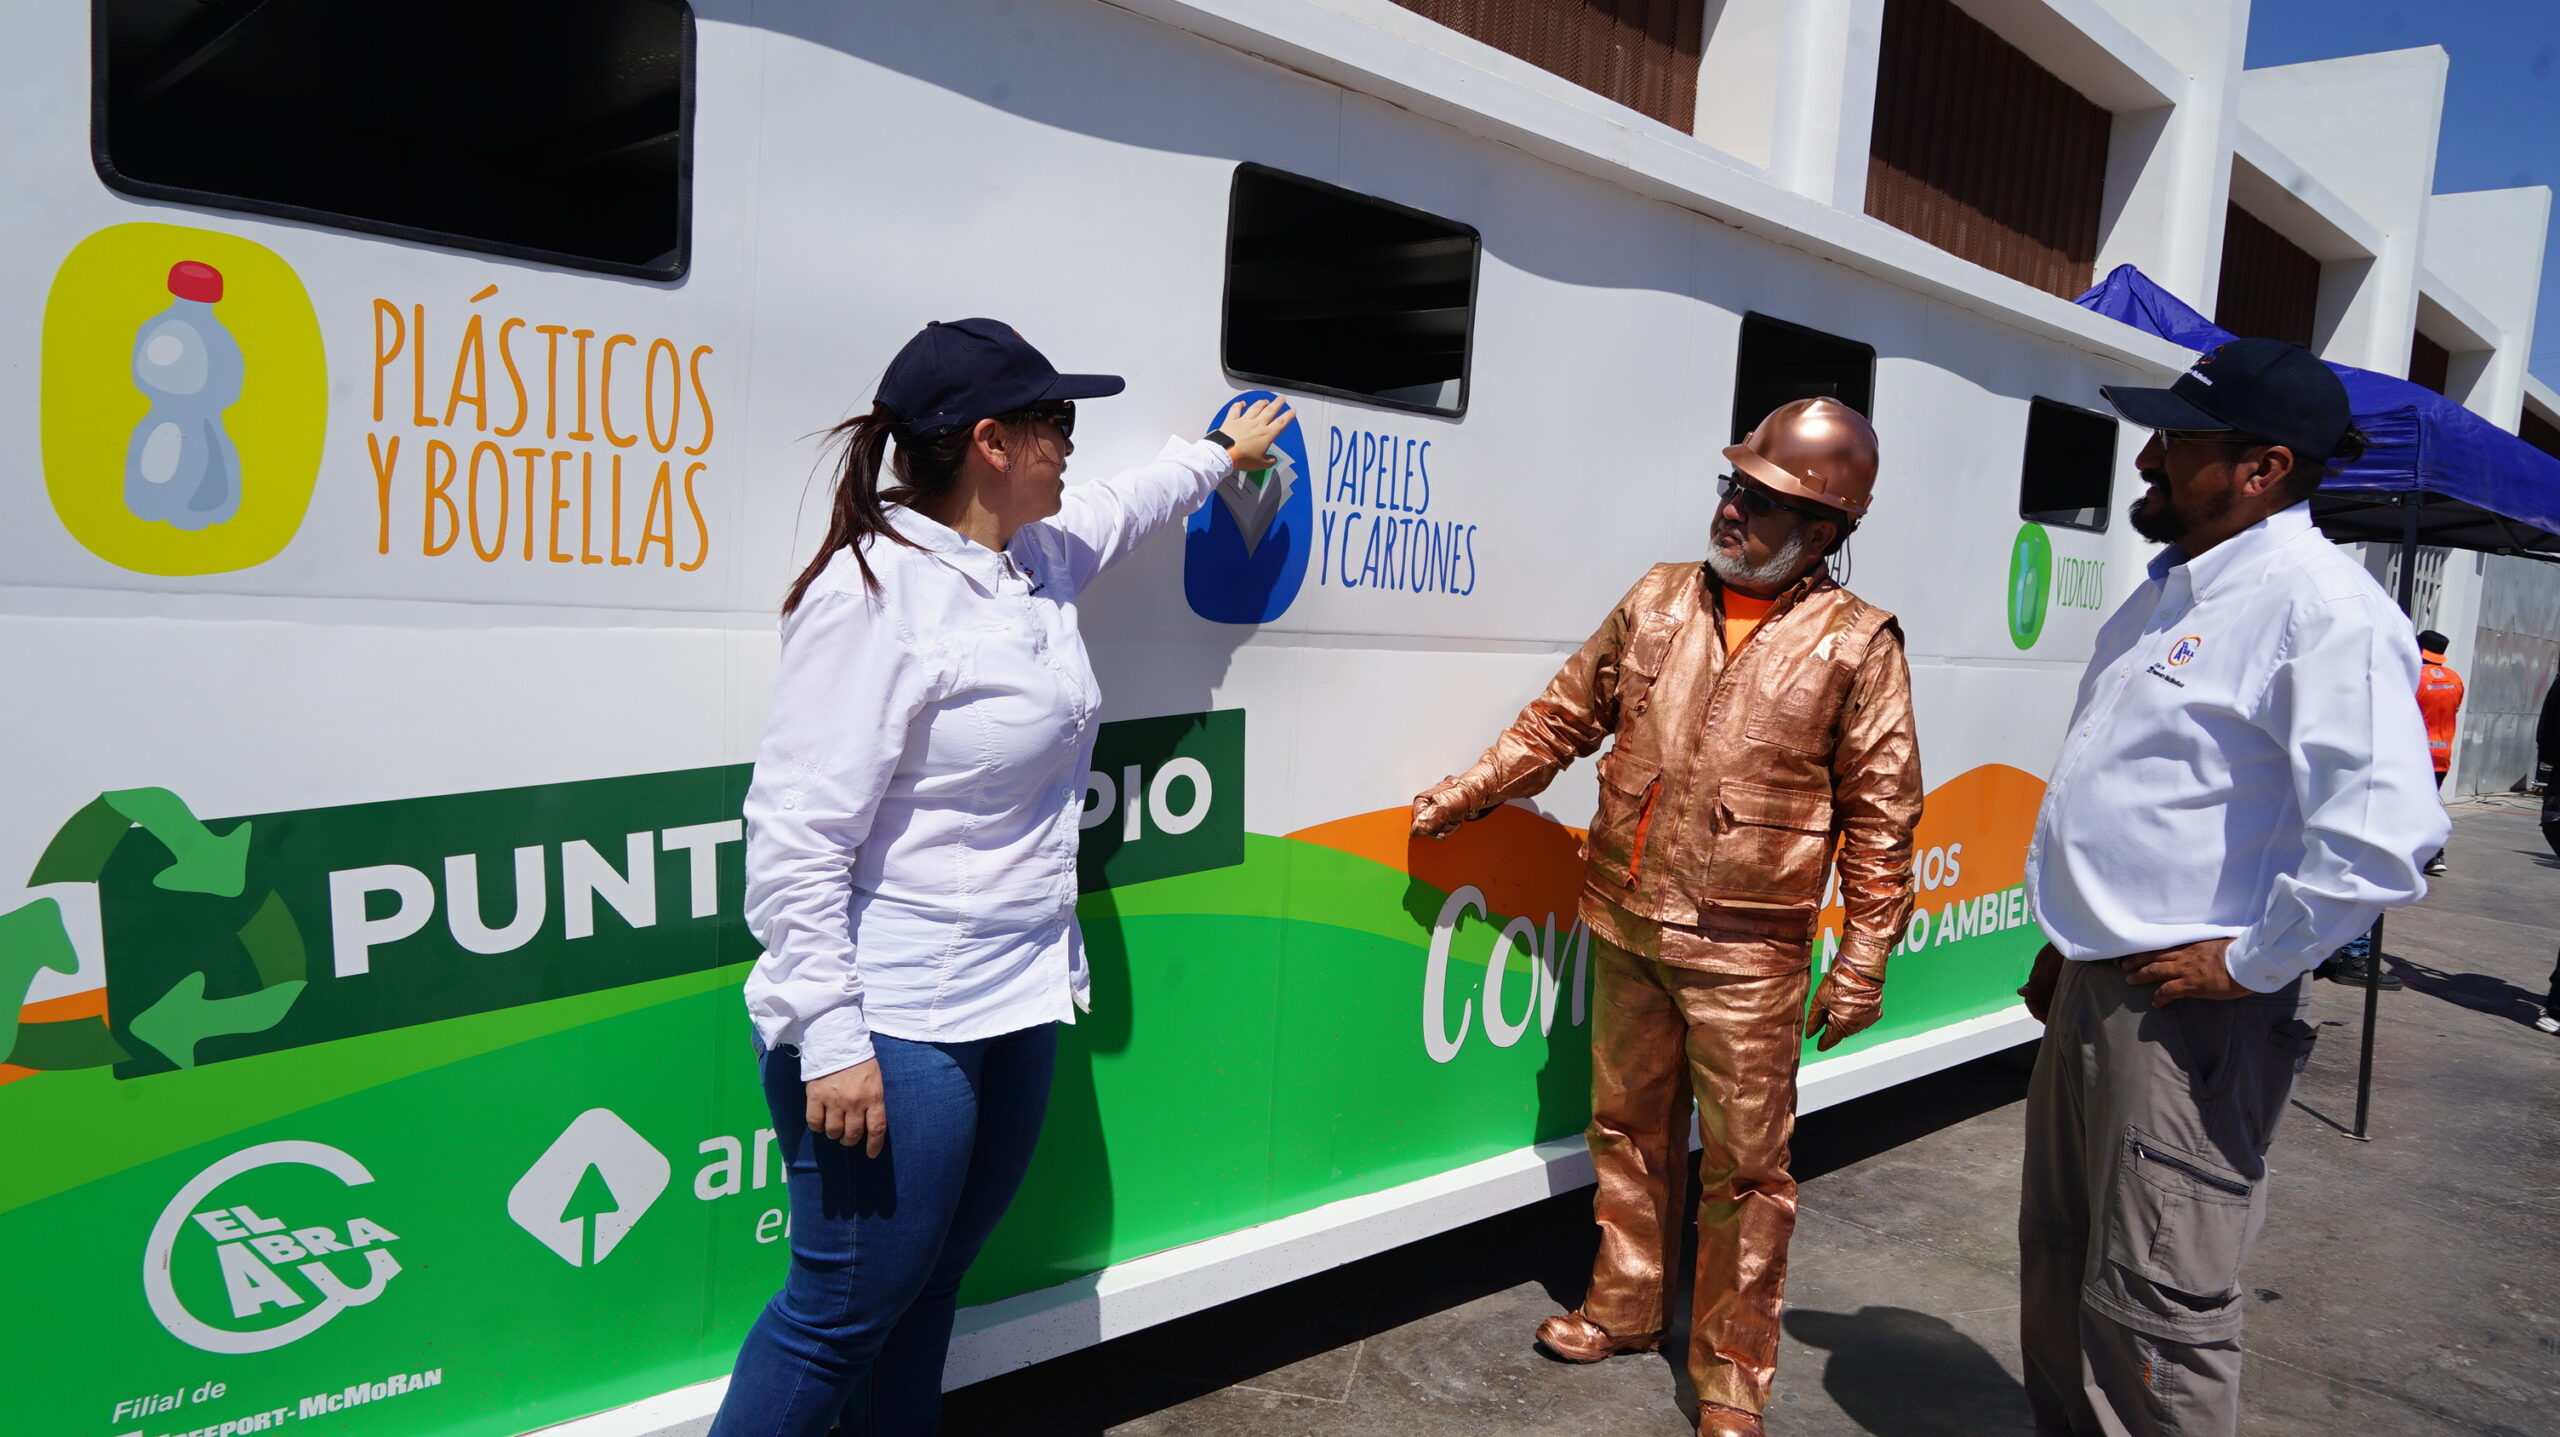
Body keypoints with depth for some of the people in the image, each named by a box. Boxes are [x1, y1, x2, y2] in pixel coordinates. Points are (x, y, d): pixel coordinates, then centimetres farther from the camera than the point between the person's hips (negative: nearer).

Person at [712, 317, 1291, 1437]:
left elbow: (1123, 507, 34)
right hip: (894, 1024, -8)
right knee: (848, 1305, 2)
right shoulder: (872, 592, -18)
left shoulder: (1036, 561, 9)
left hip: (1018, 1001, 8)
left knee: (933, 1280, 18)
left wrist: (1222, 453, 49)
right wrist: (831, 1040, -21)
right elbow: (797, 839, -20)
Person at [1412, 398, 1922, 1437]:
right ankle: (1624, 1310, 38)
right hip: (1626, 925, 4)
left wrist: (1862, 964, -6)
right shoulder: (1658, 600, 5)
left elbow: (1878, 819, -5)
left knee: (1745, 1166, 6)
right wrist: (1467, 792, 10)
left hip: (1744, 952, -4)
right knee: (1629, 1129, 18)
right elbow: (1564, 717, 12)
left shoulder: (1855, 645, -6)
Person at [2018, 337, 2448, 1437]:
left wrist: (2249, 963, -19)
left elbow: (2382, 834, -29)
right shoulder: (2172, 591, 13)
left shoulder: (2320, 606, -17)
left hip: (2188, 1015, -9)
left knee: (2154, 1303, 1)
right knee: (2058, 1261, 22)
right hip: (2093, 990, 9)